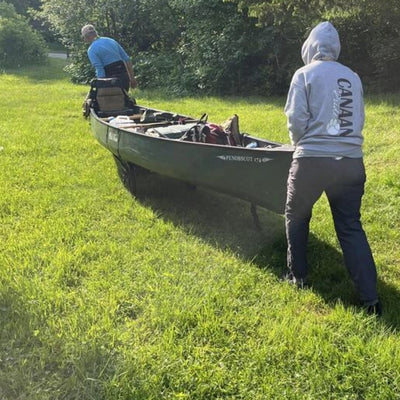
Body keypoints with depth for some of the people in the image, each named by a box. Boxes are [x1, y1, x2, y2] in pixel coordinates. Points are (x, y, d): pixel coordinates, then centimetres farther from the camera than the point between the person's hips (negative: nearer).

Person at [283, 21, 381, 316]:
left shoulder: (305, 74, 0)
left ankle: (298, 276, 28)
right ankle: (371, 299, 2)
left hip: (312, 161, -3)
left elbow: (296, 119, -6)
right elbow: (359, 119, 13)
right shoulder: (353, 77, 13)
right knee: (351, 227, 9)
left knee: (296, 217, 20)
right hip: (351, 162, 4)